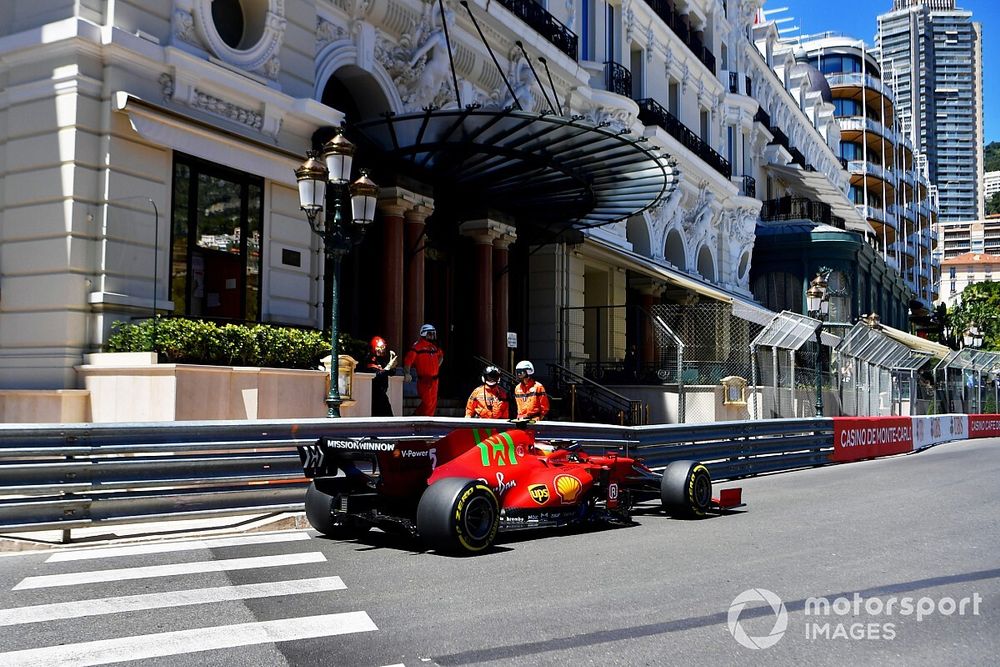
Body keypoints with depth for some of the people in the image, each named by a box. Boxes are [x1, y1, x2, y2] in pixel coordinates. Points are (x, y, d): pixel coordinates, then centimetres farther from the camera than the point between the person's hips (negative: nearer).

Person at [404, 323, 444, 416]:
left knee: (433, 402, 10)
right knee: (427, 402, -12)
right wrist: (407, 373, -28)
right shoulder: (417, 346, -9)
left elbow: (441, 356, 35)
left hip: (434, 380, 8)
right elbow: (408, 360, -16)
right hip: (423, 380, -8)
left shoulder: (435, 347, 15)